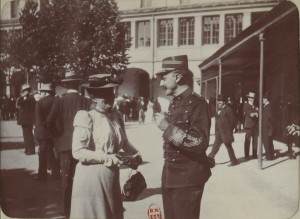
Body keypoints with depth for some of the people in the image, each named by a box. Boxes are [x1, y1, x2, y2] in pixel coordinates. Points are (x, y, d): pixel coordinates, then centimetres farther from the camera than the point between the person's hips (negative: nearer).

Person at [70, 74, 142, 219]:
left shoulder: (116, 116, 7)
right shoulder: (87, 118, -13)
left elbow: (124, 143, 18)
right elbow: (78, 152, -19)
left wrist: (135, 153, -1)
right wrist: (106, 158, -22)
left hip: (112, 177, 6)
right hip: (91, 178, -6)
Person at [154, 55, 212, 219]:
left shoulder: (197, 104, -15)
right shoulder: (174, 104, 13)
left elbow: (201, 143, -23)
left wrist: (168, 127, -24)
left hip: (188, 180, -8)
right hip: (170, 177, 8)